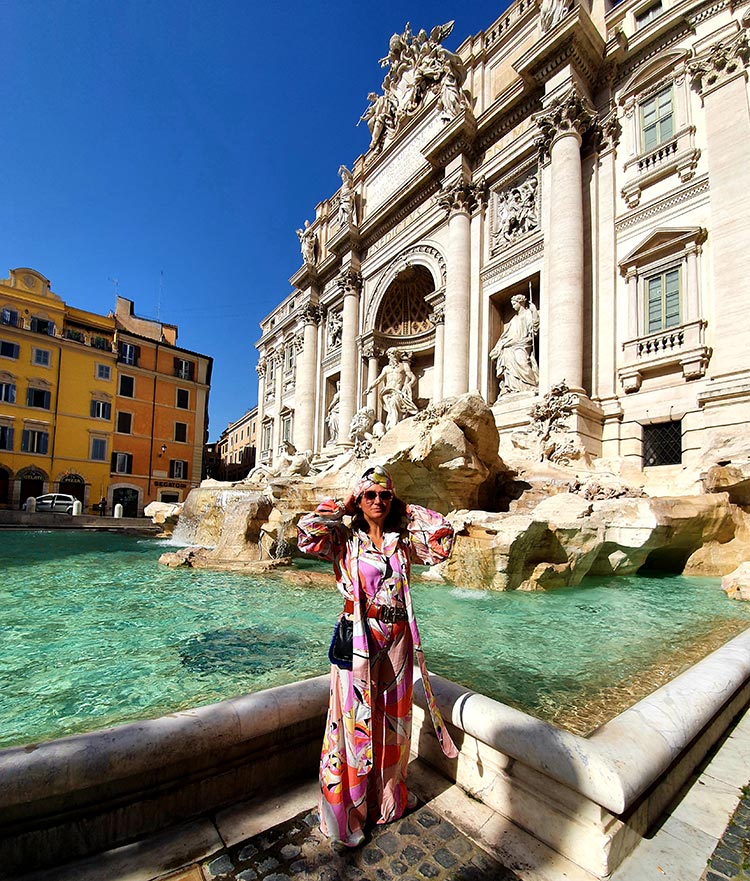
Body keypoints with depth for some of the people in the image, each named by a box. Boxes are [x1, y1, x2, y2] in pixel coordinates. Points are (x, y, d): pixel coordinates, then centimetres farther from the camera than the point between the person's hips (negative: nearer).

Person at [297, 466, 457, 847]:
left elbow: (443, 534, -3)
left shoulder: (403, 541, 4)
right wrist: (341, 507, -12)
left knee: (393, 718, 20)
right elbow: (307, 534, -23)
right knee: (355, 720, 7)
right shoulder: (344, 539, -6)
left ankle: (390, 792, 44)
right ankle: (346, 806, 30)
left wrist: (406, 510, -1)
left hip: (398, 641, 4)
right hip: (358, 640, -4)